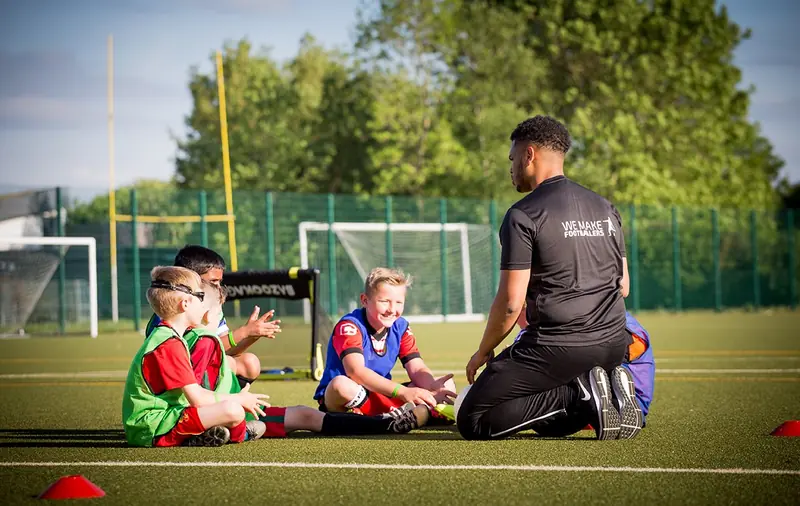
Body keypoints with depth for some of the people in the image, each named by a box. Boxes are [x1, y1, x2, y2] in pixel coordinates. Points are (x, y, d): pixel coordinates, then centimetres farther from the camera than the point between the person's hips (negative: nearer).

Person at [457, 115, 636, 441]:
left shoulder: (523, 216, -9)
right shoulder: (606, 208, 13)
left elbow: (510, 303, -11)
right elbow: (623, 287, 18)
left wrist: (483, 352, 3)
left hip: (556, 347, -7)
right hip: (612, 346, 7)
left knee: (472, 423, -1)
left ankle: (576, 393, -13)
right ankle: (609, 383, 0)